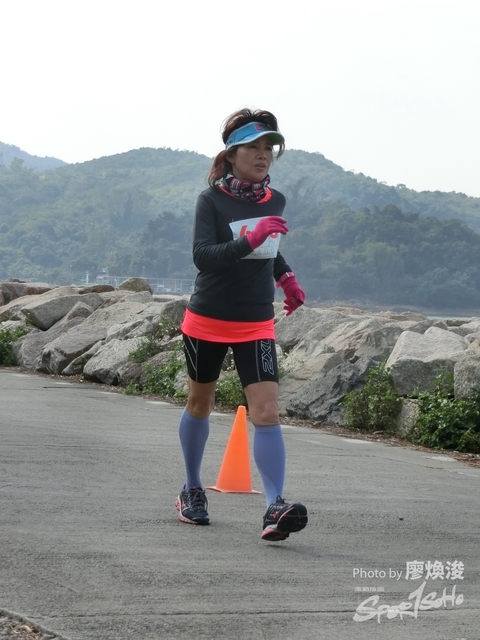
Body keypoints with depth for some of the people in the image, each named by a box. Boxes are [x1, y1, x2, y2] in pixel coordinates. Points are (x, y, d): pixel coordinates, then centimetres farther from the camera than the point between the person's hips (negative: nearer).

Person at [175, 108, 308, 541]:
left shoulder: (275, 202, 2)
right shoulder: (212, 200, -13)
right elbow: (202, 256, -28)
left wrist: (285, 275, 10)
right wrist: (249, 239, -38)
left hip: (256, 324, 2)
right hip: (207, 321, -2)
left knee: (267, 411, -14)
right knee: (200, 405, 15)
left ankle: (275, 507, -20)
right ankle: (192, 490, 35)